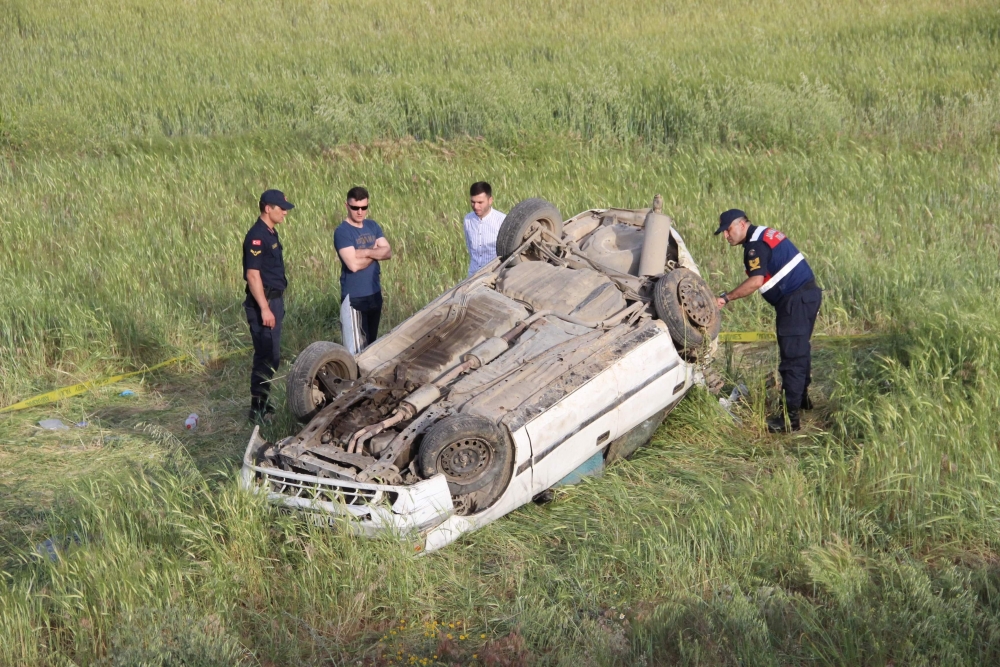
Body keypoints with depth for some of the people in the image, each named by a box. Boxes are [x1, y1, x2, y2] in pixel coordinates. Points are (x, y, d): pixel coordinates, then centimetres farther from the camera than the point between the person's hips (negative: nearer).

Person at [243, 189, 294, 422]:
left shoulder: (271, 233, 13)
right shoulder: (257, 236, -17)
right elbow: (252, 274, -22)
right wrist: (264, 308, -24)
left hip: (274, 300, 10)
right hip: (263, 302, -10)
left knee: (269, 356, 15)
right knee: (266, 356, -8)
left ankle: (261, 403, 24)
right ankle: (257, 409, -3)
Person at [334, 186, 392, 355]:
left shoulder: (372, 226, 8)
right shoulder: (342, 232, -13)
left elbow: (388, 253, -2)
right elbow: (353, 265, -23)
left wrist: (365, 252, -17)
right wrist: (375, 253, -7)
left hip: (375, 293, 7)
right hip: (354, 296, -7)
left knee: (371, 342, 15)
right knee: (355, 347, -8)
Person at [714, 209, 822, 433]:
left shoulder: (755, 244, -15)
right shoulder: (765, 235, 17)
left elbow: (756, 281, -27)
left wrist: (726, 298, -22)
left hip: (796, 300, -11)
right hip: (806, 294, 11)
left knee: (792, 356, -10)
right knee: (799, 350, 23)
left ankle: (789, 417, -11)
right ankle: (801, 398, 39)